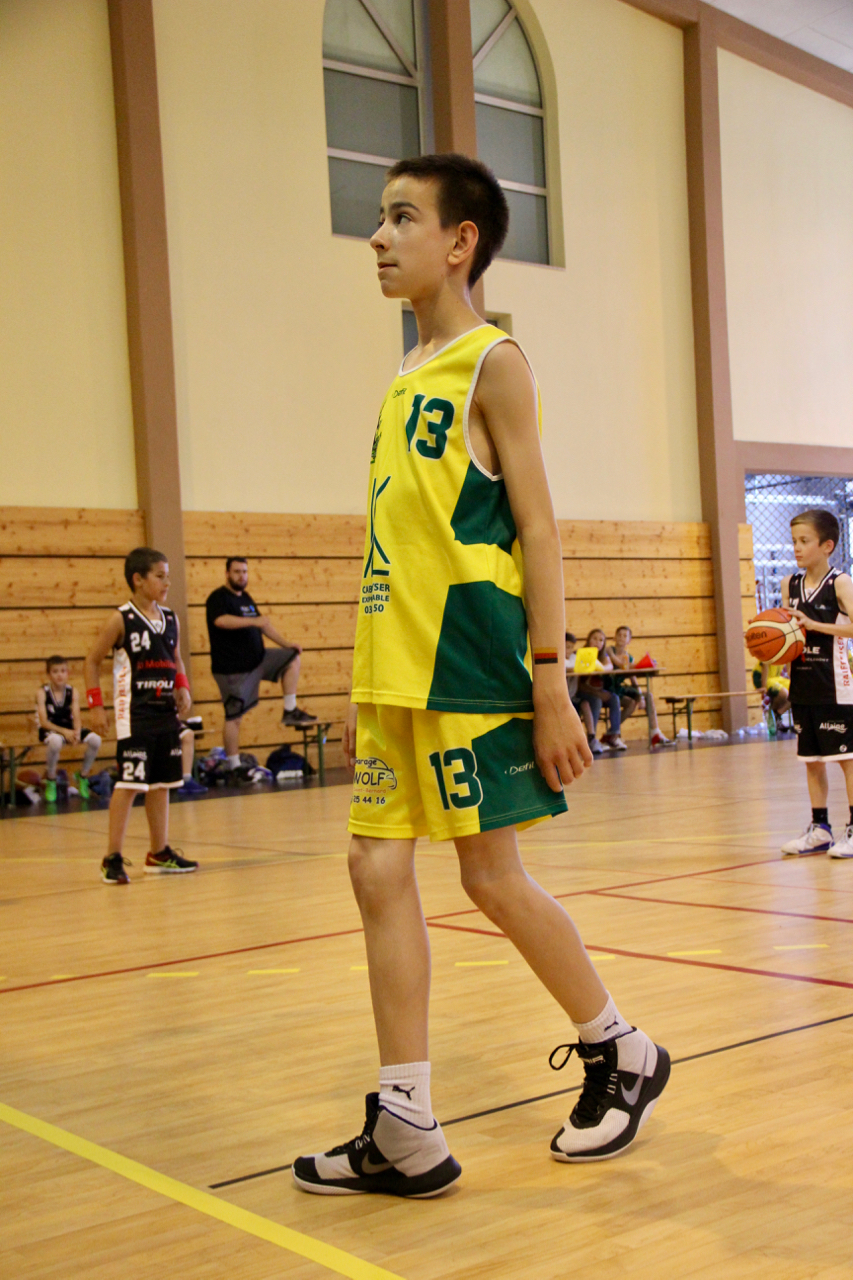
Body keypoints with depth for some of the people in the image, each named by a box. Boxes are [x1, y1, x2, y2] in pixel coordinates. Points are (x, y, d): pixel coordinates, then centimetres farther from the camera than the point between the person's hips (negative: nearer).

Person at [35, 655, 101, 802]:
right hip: (50, 730, -4)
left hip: (69, 728, 4)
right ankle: (50, 780, -15)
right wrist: (64, 731, -32)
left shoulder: (73, 692, -1)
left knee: (95, 739, -23)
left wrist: (77, 732, -31)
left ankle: (83, 776, 3)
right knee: (55, 741, -41)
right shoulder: (42, 693, -9)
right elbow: (43, 722, -17)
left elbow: (76, 718, -7)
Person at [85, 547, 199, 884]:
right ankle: (113, 858, -3)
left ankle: (159, 853, 21)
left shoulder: (170, 619, 7)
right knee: (130, 783, -9)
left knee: (162, 782, 11)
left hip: (166, 712, 6)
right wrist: (96, 705, -10)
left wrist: (182, 688, 2)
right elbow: (92, 660, -4)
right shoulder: (121, 619, -9)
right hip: (134, 714, -6)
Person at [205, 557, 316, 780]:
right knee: (234, 717, -5)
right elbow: (220, 620, -31)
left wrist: (286, 644, 16)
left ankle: (290, 711, 2)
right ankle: (234, 768, 2)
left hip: (257, 659, 8)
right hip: (232, 668, -8)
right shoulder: (218, 598, -11)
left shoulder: (246, 598, 15)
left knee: (293, 657, 3)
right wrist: (253, 621, -37)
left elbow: (263, 625, 24)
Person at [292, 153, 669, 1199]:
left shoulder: (491, 362, -6)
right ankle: (406, 1133, 10)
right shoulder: (405, 380, 16)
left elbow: (536, 529, -11)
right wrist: (365, 690, 17)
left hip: (473, 669, -8)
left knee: (492, 877, 1)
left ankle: (622, 1056, 23)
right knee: (379, 869, 3)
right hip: (400, 673, 8)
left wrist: (551, 686, -15)